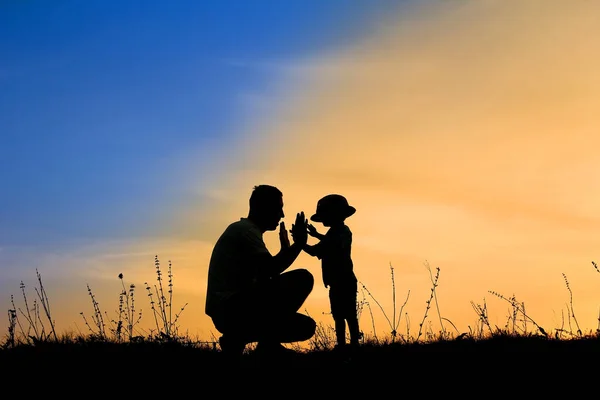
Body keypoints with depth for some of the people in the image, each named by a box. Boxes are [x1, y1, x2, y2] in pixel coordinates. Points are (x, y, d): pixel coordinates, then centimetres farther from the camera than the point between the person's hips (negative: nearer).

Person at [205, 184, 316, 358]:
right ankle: (268, 343, -13)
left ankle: (238, 336, 7)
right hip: (231, 309, -10)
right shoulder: (245, 229, -8)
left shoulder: (246, 230, 22)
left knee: (306, 326, 16)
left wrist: (285, 248, 25)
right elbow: (270, 270, -22)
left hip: (231, 313, 10)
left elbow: (266, 272, 25)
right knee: (303, 278, -17)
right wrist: (298, 243, -10)